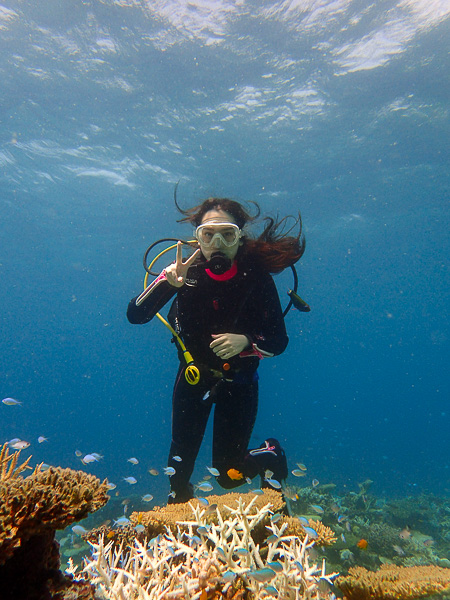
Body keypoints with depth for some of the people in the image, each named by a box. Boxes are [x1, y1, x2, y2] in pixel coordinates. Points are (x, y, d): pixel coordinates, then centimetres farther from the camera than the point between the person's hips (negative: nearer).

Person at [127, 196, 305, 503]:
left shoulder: (257, 276, -20)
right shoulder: (189, 270, -17)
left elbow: (279, 340, -14)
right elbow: (135, 315, -22)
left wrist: (246, 341, -34)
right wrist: (168, 282, -38)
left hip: (239, 379, -1)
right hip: (193, 374, 2)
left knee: (229, 475, 5)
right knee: (179, 466, 8)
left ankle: (272, 455, 37)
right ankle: (179, 506, 44)